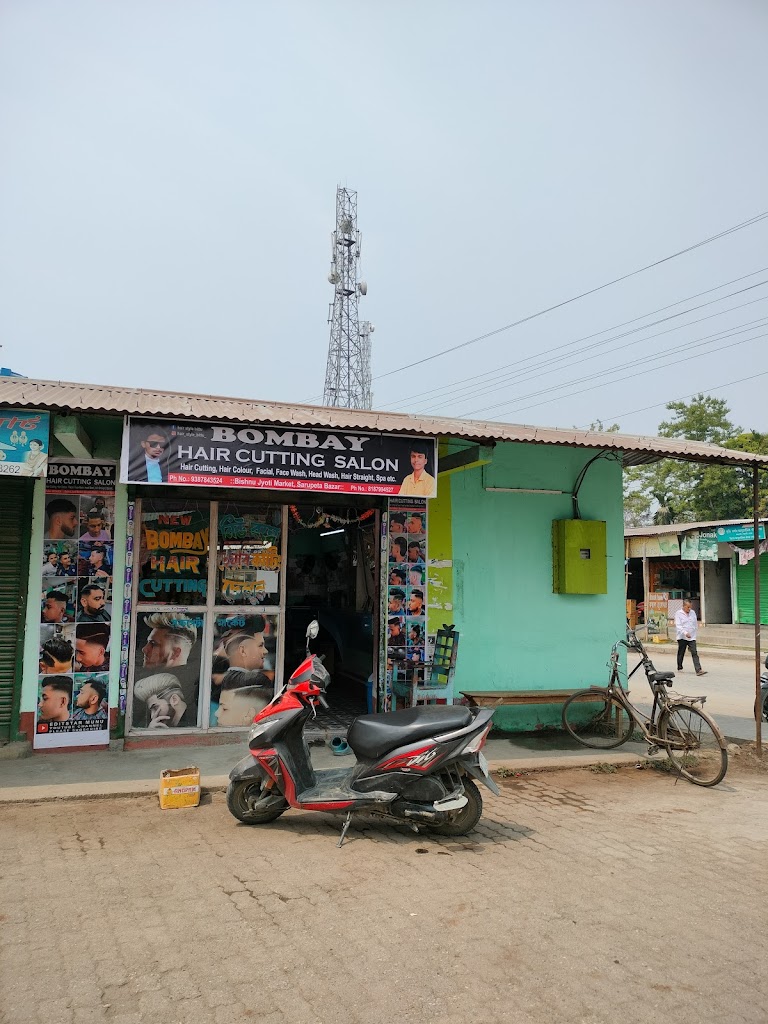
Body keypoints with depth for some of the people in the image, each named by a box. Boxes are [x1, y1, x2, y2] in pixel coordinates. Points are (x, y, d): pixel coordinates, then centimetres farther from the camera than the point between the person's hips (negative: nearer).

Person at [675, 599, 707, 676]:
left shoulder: (693, 613, 9)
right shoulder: (678, 613, -6)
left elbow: (695, 625, 19)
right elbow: (678, 626, -16)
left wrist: (695, 633, 14)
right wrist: (685, 633, -28)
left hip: (692, 638, 3)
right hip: (682, 637, -3)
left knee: (694, 653, -8)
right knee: (681, 654, 8)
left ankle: (698, 670, -16)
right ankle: (679, 668, 25)